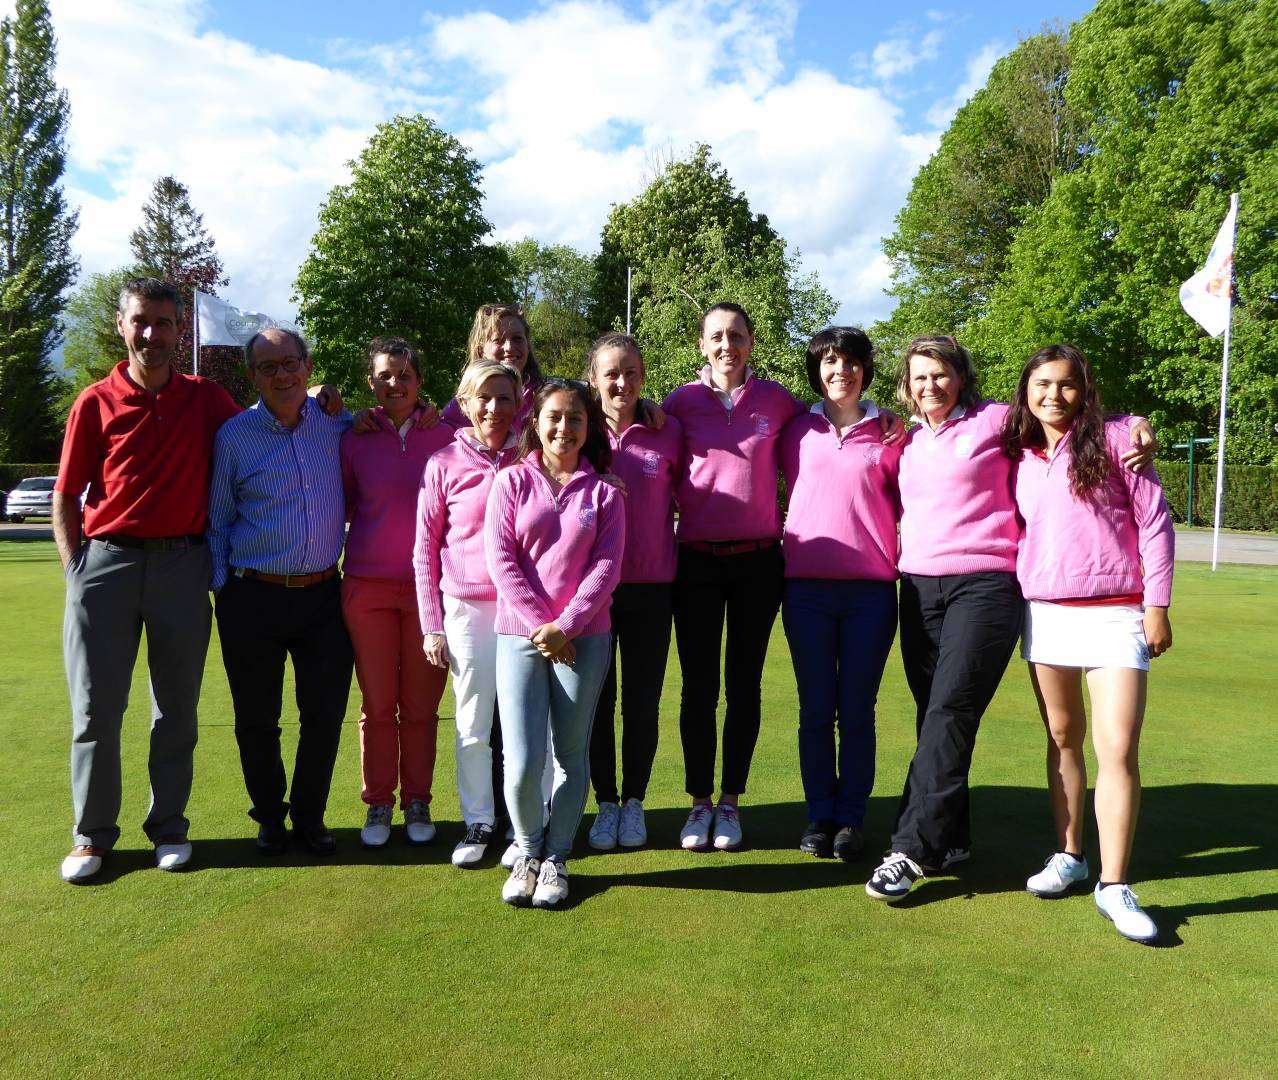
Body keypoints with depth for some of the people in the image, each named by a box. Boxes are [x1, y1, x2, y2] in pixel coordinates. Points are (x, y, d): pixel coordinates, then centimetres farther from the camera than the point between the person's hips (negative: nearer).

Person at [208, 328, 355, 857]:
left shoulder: (335, 423, 5)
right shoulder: (234, 436, 0)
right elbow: (217, 520, 5)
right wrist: (222, 590, 1)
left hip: (323, 596, 2)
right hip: (254, 599, -1)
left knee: (325, 715, 6)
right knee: (257, 719, 9)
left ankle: (310, 817, 26)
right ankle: (269, 818, 30)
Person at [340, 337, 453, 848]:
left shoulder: (445, 438, 5)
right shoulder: (354, 439, 5)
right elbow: (336, 506, 15)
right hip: (368, 585, 0)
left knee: (420, 706, 5)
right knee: (377, 705, 6)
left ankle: (417, 804, 19)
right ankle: (378, 805, 20)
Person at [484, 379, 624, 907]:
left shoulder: (602, 491, 6)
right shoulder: (512, 481, 5)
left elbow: (607, 566, -1)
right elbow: (500, 559, -3)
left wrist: (564, 625, -11)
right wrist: (539, 624, -10)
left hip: (584, 639, 1)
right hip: (520, 634, -1)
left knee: (572, 755, 5)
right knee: (522, 762, -7)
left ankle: (555, 859, 22)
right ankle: (528, 852, 19)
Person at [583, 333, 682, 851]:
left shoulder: (668, 433, 0)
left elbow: (683, 495, 10)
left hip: (649, 588, 0)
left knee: (642, 702, 8)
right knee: (596, 701, 7)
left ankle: (634, 801, 25)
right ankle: (605, 803, 23)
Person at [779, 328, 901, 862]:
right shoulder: (797, 430, 10)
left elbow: (907, 504, 11)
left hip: (871, 588, -1)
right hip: (807, 587, 1)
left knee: (857, 711, 4)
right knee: (816, 710, 6)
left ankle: (851, 818, 17)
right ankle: (819, 816, 18)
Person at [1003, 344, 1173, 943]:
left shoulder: (1114, 438, -2)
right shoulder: (1019, 456, 9)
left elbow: (1155, 522, -3)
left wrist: (1157, 605, -6)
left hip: (1114, 616, -4)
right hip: (1044, 613, 4)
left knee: (1118, 749, -8)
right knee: (1062, 738, 12)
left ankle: (1114, 886, 2)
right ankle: (1068, 855, 25)